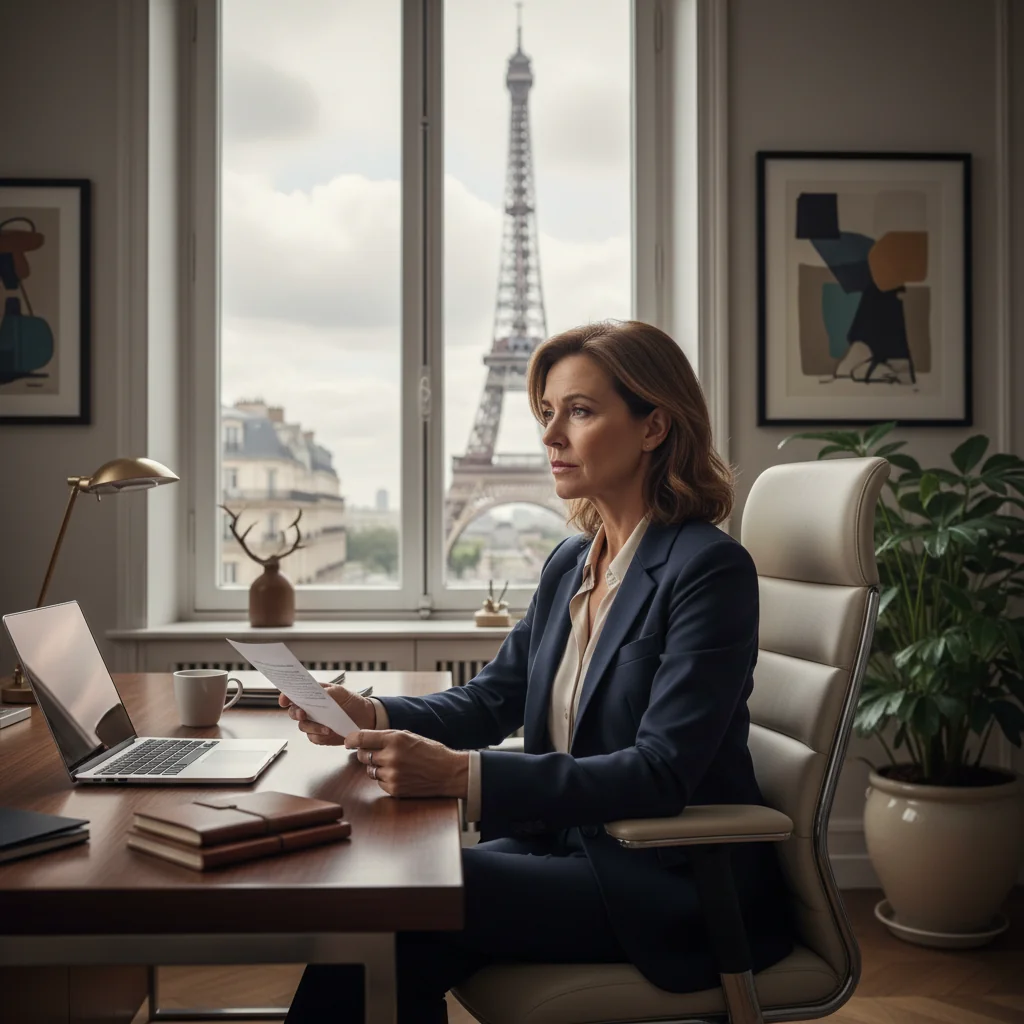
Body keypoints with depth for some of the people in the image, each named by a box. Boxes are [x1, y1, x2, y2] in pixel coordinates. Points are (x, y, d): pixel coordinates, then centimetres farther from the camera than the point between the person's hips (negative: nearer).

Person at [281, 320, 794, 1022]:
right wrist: (373, 716, -5)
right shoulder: (572, 564, 9)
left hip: (675, 889, -6)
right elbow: (492, 700, 14)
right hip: (567, 847, 7)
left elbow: (660, 776, -24)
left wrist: (461, 775, -32)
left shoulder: (711, 569, -16)